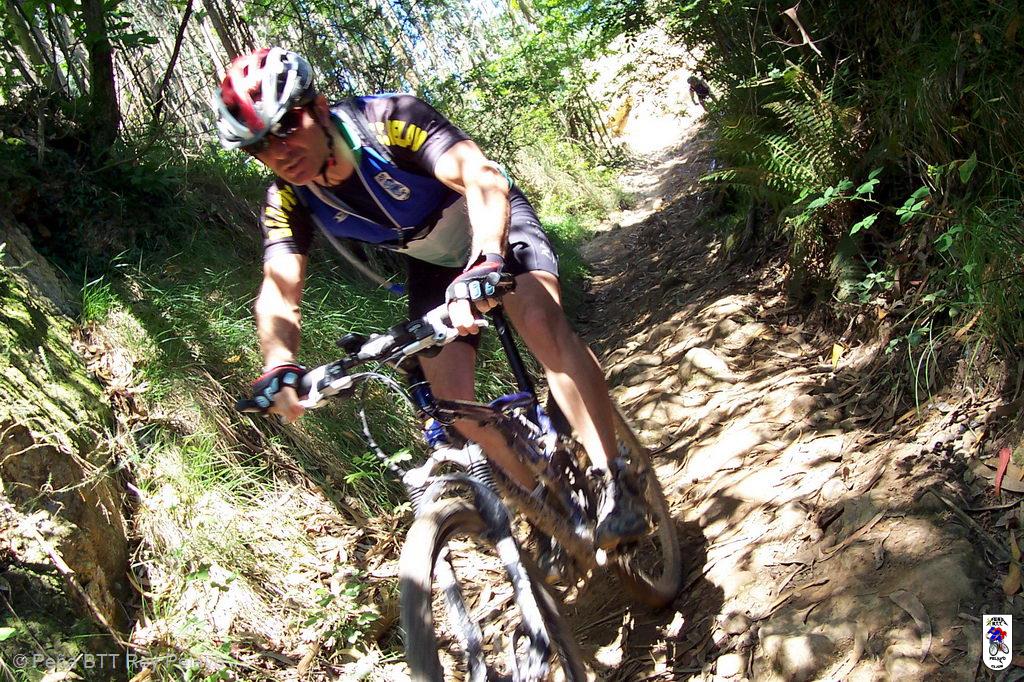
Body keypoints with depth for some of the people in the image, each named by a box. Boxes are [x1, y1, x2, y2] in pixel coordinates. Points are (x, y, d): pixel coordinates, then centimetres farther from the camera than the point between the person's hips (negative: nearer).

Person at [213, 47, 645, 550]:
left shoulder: (388, 120, -33)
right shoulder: (287, 201, -19)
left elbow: (481, 177, -46)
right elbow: (279, 292, -29)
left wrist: (485, 262, -65)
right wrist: (280, 366, -49)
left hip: (494, 224, -4)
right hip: (432, 265, 5)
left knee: (541, 322, -32)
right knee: (451, 395, -8)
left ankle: (614, 481, -24)